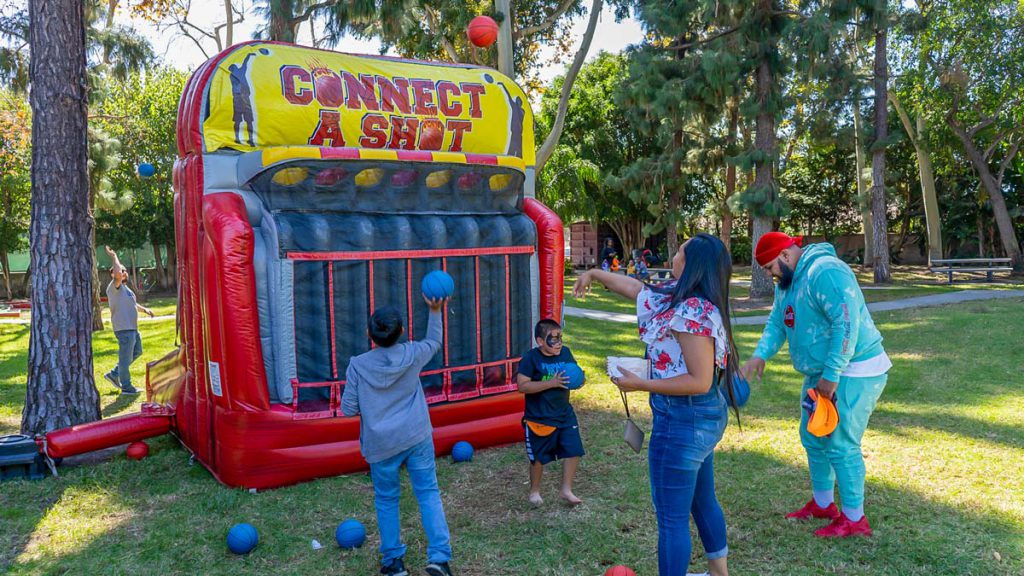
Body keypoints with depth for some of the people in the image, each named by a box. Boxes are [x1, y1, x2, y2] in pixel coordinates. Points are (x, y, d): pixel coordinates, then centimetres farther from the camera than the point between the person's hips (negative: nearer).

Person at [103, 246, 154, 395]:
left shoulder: (125, 289, 20)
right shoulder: (114, 287, -11)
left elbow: (133, 304, 32)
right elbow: (118, 274, -32)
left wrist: (144, 309, 15)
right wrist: (114, 257, -22)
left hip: (132, 328, 10)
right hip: (124, 329, -10)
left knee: (137, 352, 21)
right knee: (126, 357, -2)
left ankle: (114, 374, 29)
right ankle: (126, 387, 7)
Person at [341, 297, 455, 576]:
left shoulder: (358, 365, -9)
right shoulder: (412, 354, -6)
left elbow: (349, 409, -4)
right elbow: (434, 342, 17)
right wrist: (435, 311, 19)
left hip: (381, 444, 0)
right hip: (417, 437, 1)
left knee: (386, 500, 15)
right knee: (428, 493, 7)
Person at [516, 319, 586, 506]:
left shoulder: (566, 352, 0)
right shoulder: (531, 358, -16)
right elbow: (522, 385, -23)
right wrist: (551, 383, -28)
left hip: (565, 415, 5)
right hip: (539, 419, -4)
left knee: (573, 451, 2)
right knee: (538, 458, 10)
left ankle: (566, 490, 18)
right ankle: (534, 490, 32)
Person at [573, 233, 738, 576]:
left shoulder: (692, 312, -25)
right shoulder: (681, 297, 4)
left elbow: (699, 381, -26)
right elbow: (637, 287, 20)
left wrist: (640, 385, -21)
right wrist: (595, 274, 31)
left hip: (683, 421, -10)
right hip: (702, 417, 10)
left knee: (672, 518, 3)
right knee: (702, 500, 26)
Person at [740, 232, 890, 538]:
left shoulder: (825, 272, -23)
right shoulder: (786, 282, 10)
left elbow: (847, 323, -29)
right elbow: (776, 323, 10)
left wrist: (831, 375, -27)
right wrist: (760, 355, -8)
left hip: (853, 374, -10)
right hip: (820, 374, 10)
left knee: (841, 445, -4)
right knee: (812, 438, 18)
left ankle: (854, 519, 12)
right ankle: (822, 503, 35)